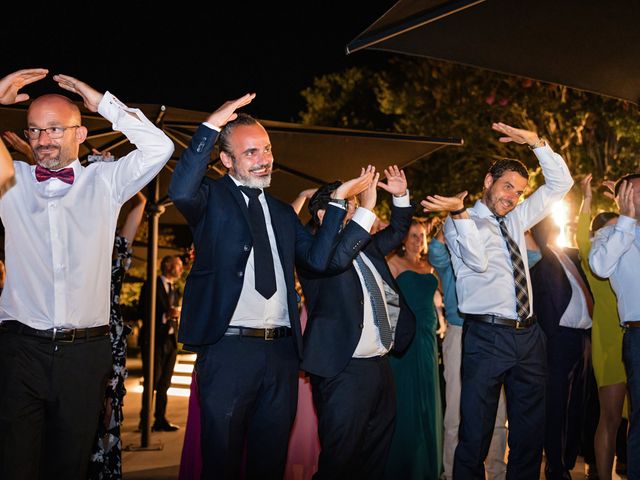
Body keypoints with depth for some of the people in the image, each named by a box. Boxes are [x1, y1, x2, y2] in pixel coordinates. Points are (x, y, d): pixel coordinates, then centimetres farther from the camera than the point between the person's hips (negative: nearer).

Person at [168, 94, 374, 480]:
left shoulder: (283, 212, 17)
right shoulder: (213, 197, 0)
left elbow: (318, 258, 5)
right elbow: (181, 192, -24)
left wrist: (338, 202, 1)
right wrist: (211, 126, -21)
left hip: (282, 349, 6)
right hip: (229, 348, -5)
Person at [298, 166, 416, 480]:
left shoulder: (366, 247, 16)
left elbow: (397, 232, 31)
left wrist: (401, 197, 14)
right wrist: (367, 209, -27)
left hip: (381, 365, 9)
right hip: (344, 371, -8)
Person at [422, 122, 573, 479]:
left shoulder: (517, 219, 17)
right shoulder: (460, 223, 1)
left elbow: (561, 184, 18)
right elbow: (477, 261, -17)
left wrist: (536, 142, 7)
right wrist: (460, 213, -27)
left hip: (529, 335, 6)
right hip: (488, 336, -6)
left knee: (532, 432, 12)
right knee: (476, 434, -5)